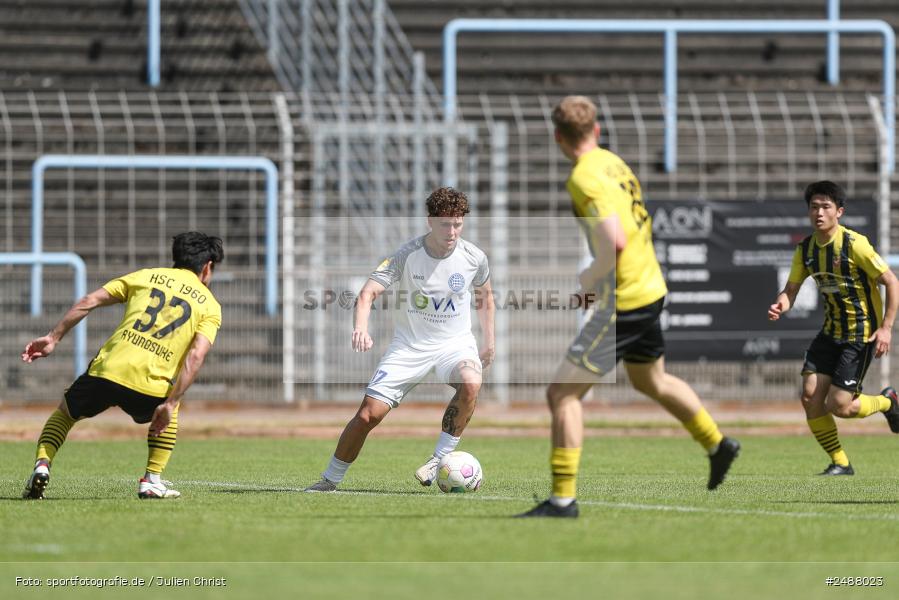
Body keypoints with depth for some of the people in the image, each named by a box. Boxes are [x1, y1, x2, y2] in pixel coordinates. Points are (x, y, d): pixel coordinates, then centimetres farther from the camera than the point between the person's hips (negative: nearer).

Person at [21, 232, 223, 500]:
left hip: (106, 370, 1)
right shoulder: (210, 305, 14)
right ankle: (152, 481, 23)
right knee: (169, 413, 35)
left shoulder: (145, 276, 21)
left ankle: (42, 465, 5)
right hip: (150, 385, -1)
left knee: (65, 411, 29)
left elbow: (89, 301, 11)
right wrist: (170, 404, -5)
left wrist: (53, 338, 14)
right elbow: (196, 356, -3)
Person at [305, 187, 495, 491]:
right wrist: (361, 329, -42)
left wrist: (489, 341, 16)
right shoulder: (406, 254, -15)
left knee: (471, 384, -34)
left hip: (455, 341, 1)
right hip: (409, 343, -1)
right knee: (368, 413, -8)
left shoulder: (474, 257, -8)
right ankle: (331, 479, 11)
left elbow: (485, 295, 14)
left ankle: (440, 458, -19)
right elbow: (368, 292, -23)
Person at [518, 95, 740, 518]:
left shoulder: (585, 177, -19)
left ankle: (563, 499, -10)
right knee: (651, 381, 33)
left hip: (623, 301, -9)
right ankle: (718, 445, 48)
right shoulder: (613, 162, 8)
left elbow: (614, 242, -30)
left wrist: (582, 283, -17)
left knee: (562, 393, -8)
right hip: (650, 289, 9)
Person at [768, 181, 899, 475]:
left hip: (862, 334, -6)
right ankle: (840, 462, 11)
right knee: (810, 398, -6)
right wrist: (780, 305, -18)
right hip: (831, 331, 6)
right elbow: (791, 288, 6)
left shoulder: (854, 244, -18)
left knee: (839, 406, -10)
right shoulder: (805, 249, 1)